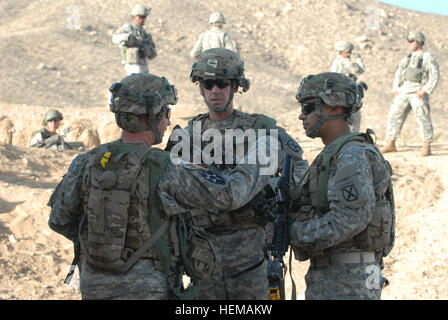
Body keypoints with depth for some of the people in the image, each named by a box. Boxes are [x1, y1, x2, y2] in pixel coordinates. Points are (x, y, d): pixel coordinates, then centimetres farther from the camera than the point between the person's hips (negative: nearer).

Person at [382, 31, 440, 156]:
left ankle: (427, 146, -6)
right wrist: (395, 90, 7)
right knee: (394, 116, 1)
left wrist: (424, 90, -17)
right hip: (403, 92, 6)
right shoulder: (406, 58, 22)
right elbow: (398, 75, 22)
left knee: (423, 118, -12)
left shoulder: (428, 58, 2)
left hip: (418, 93, -6)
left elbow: (435, 77, -6)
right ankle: (391, 144, 7)